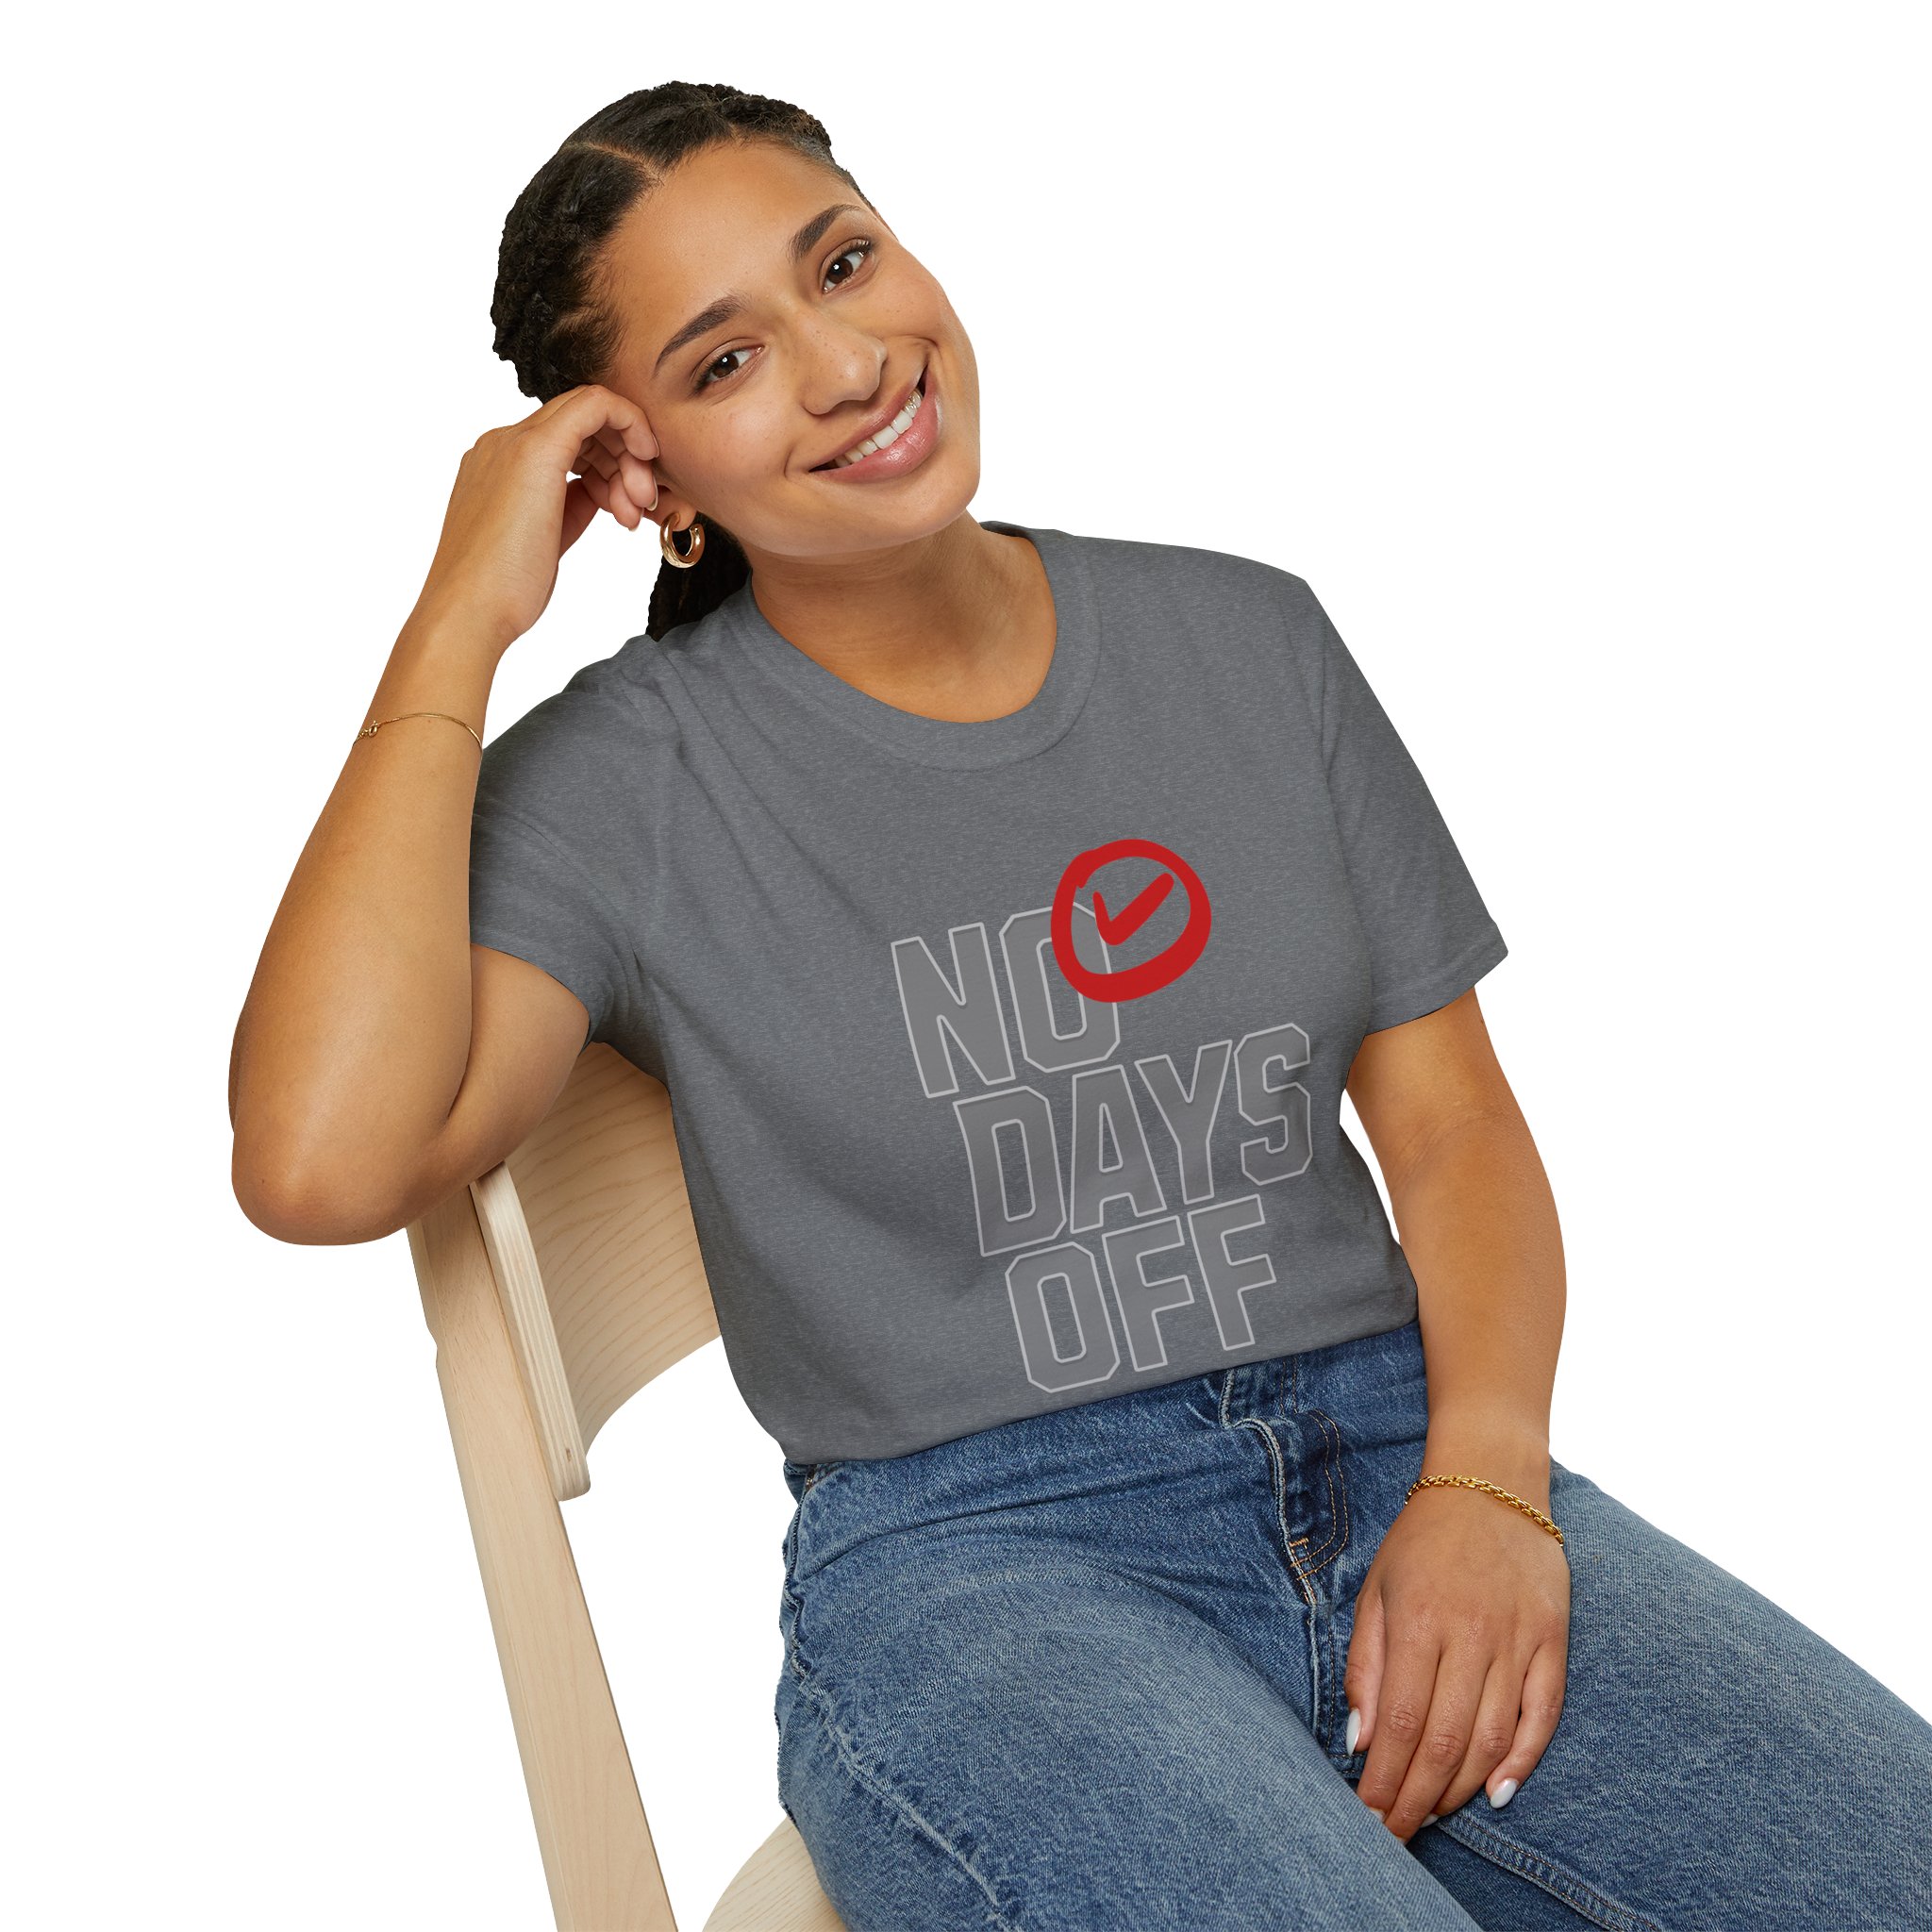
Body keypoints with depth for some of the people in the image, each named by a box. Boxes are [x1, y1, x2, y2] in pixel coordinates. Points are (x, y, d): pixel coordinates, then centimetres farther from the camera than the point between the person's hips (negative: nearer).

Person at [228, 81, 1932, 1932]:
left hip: (1398, 1456, 4)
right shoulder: (627, 780, -2)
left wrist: (1485, 1480, -9)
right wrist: (458, 624, -11)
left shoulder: (1245, 638, 10)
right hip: (969, 1564, -3)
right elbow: (322, 1163, -18)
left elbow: (1449, 1113, 10)